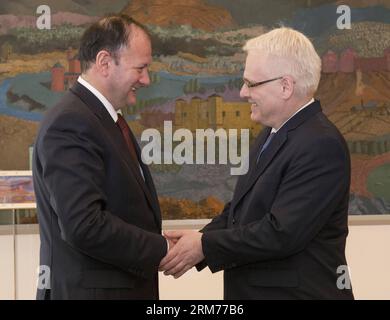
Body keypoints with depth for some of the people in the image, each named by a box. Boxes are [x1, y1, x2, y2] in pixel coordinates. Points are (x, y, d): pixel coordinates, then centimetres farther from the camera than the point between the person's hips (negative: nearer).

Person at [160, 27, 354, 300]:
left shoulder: (321, 145, -20)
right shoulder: (273, 133, 10)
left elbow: (282, 233, -25)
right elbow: (241, 208, 11)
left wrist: (205, 245, -16)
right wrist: (196, 242, -5)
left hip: (300, 292, -8)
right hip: (253, 289, 8)